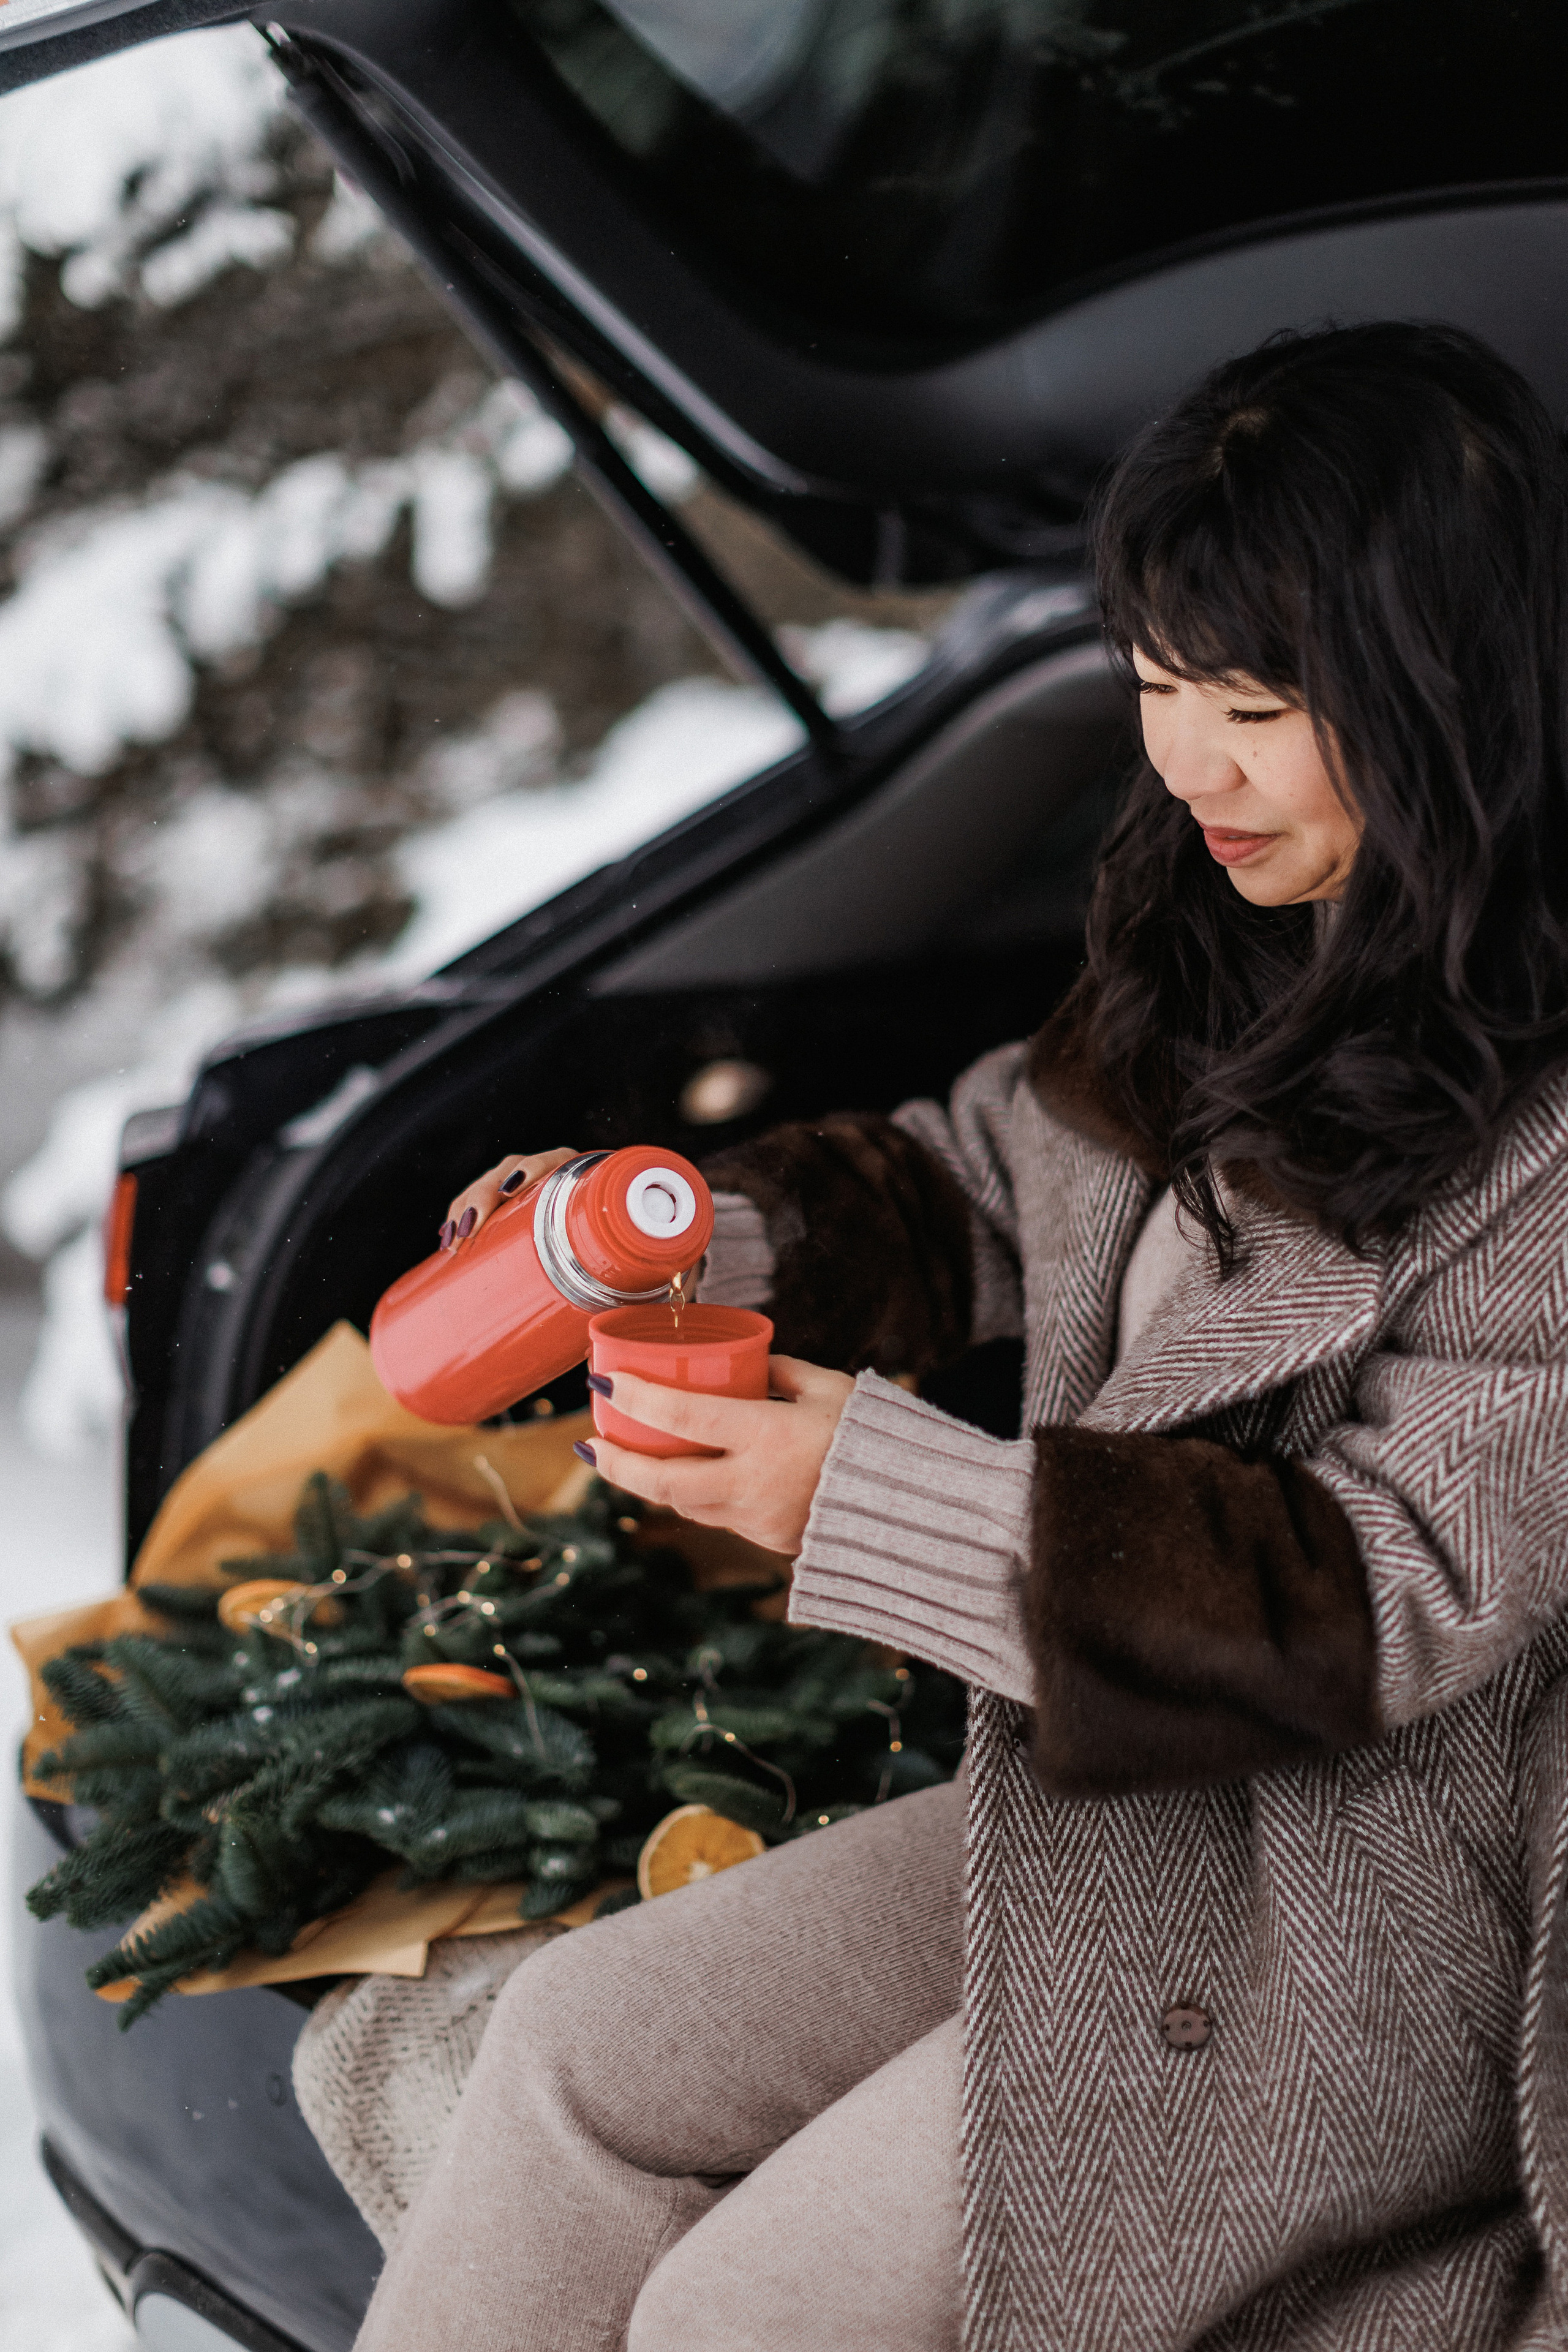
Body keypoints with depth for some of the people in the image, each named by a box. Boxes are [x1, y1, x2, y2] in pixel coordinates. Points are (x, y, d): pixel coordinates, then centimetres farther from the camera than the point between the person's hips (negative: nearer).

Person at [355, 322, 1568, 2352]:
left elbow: (1388, 1597, -25)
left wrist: (870, 1495, -28)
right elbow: (989, 1193, 17)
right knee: (585, 2048, 4)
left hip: (1378, 1929, -8)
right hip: (1098, 1791, 8)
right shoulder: (1228, 961, 3)